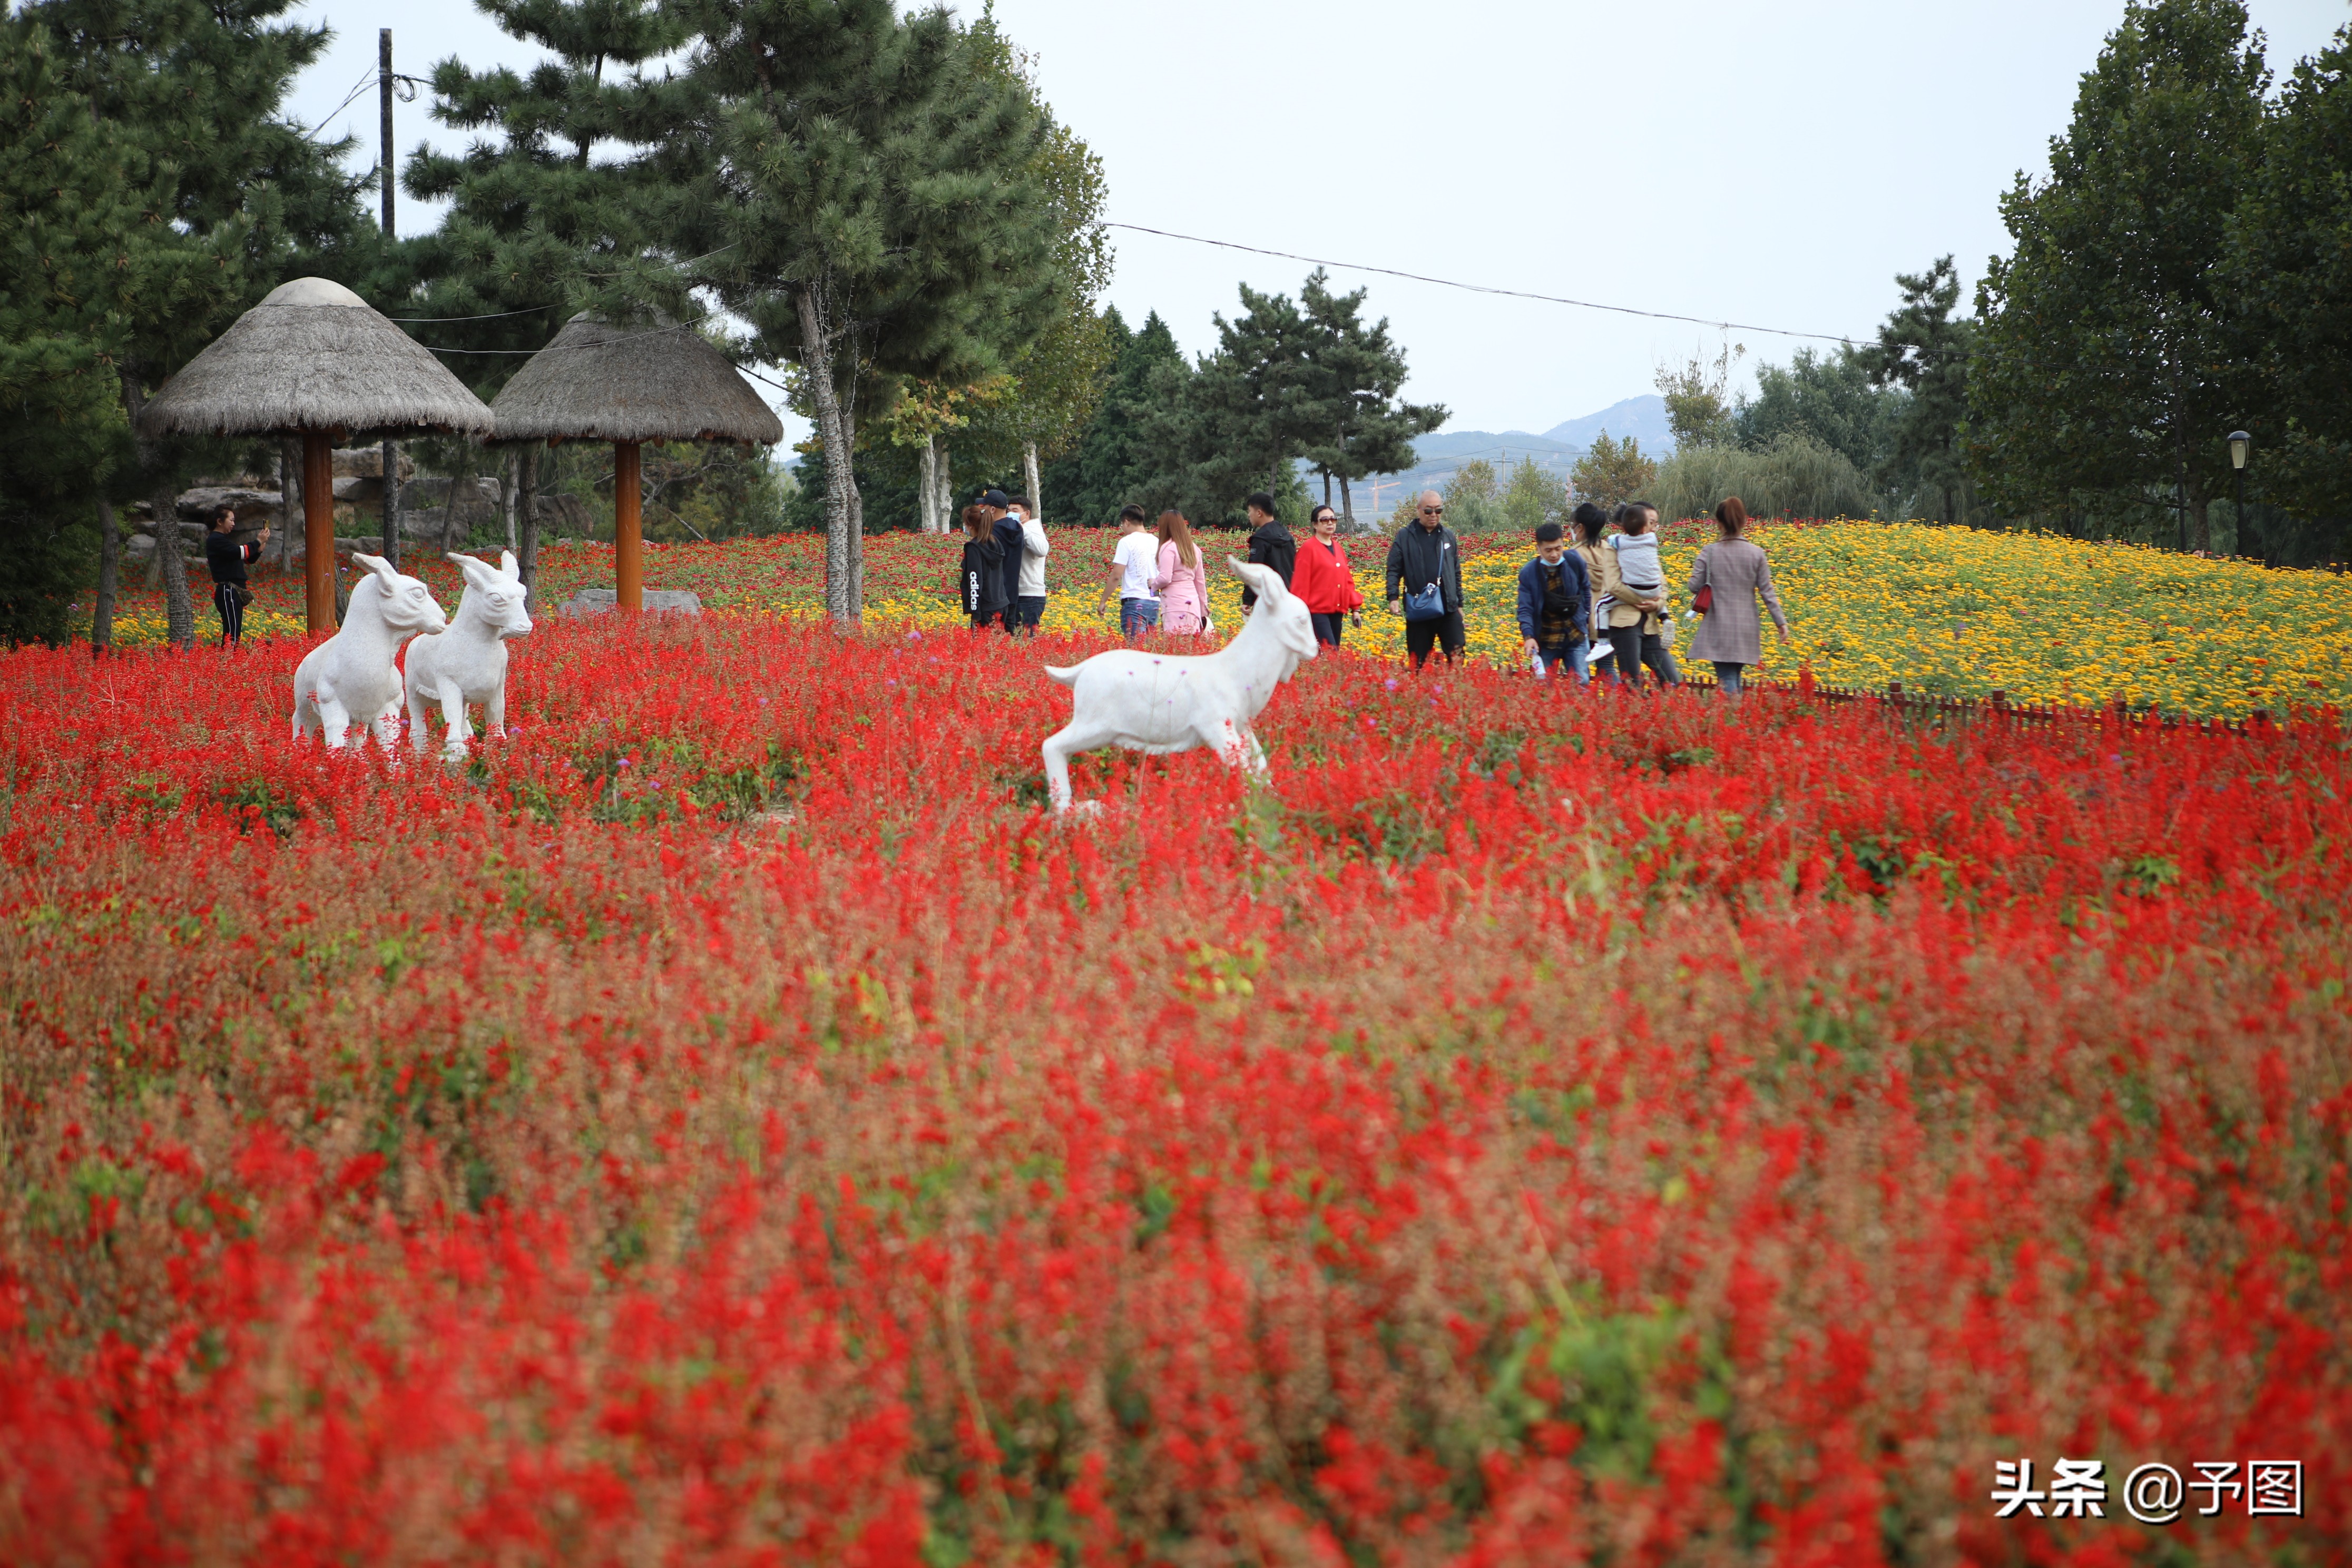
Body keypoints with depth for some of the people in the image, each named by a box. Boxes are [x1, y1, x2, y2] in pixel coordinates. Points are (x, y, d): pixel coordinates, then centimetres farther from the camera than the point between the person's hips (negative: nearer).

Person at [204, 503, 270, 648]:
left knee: (235, 633, 8)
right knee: (232, 634, -16)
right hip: (227, 592, -10)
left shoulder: (224, 539, 22)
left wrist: (261, 546, 2)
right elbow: (239, 552, -22)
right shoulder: (215, 540, -8)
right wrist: (259, 542, -12)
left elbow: (250, 558, 20)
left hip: (235, 592, 10)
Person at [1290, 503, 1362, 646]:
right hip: (1317, 611, -7)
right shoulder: (1309, 548, -6)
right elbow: (1300, 583, -8)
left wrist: (1355, 608, 14)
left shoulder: (1339, 548, 15)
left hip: (1337, 612, 7)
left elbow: (1348, 580, 18)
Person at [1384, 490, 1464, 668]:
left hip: (1448, 609, 2)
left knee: (1457, 656, -6)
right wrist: (1393, 597, -14)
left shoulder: (1448, 536, 12)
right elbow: (1394, 570, -1)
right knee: (1419, 660, 4)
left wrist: (1459, 603, 17)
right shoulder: (1405, 536, 2)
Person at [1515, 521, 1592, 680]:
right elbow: (1525, 609, -12)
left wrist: (1587, 616, 11)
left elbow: (1586, 588, 12)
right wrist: (1528, 637, -26)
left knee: (1581, 684, -3)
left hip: (1575, 636, 1)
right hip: (1546, 641, -1)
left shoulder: (1575, 562, -7)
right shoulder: (1528, 573, -13)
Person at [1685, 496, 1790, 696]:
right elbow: (1767, 591, -1)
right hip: (1746, 631, 2)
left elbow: (1695, 586, -6)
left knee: (1727, 681, -5)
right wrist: (1781, 622, 5)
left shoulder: (1710, 552, -7)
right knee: (1735, 679, 15)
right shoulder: (1756, 553, -2)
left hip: (1719, 629, -2)